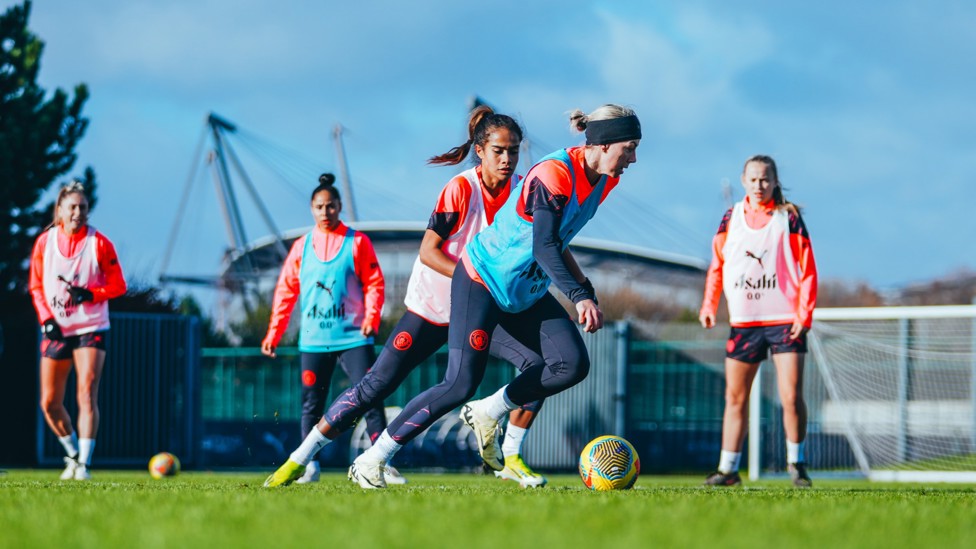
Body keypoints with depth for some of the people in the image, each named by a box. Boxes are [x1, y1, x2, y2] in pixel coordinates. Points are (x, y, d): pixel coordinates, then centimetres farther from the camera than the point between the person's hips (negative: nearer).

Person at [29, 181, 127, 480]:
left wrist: (91, 294, -18)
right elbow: (36, 286, 9)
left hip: (91, 329, -3)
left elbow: (118, 285, -1)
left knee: (87, 394, -17)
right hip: (56, 330, 3)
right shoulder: (44, 242, 2)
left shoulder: (99, 243, -5)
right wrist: (46, 318, -5)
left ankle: (84, 464, -15)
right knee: (49, 403, 4)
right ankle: (73, 453, 26)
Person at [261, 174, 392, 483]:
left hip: (353, 337, -3)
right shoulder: (302, 247, 10)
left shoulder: (357, 242, 2)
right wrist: (273, 335, 10)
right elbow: (286, 292, 13)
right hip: (313, 339, 3)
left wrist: (371, 317, -14)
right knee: (311, 404, 3)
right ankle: (310, 464, 10)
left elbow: (374, 283, 1)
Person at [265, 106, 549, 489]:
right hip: (431, 308, -4)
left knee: (537, 363, -18)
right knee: (377, 386, -7)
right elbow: (428, 252, -17)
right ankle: (298, 460, 4)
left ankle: (511, 459, -5)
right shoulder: (461, 188, -18)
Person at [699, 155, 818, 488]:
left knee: (792, 397, -9)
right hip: (743, 322, 3)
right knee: (734, 397, 5)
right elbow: (717, 265, 16)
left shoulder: (789, 218, -1)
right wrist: (709, 305, 7)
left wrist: (804, 314, -9)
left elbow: (807, 269, -2)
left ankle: (796, 462, 9)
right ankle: (728, 469, 12)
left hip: (784, 320, -3)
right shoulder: (731, 219, 8)